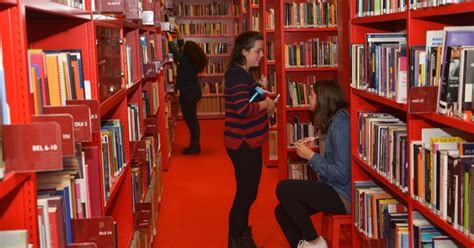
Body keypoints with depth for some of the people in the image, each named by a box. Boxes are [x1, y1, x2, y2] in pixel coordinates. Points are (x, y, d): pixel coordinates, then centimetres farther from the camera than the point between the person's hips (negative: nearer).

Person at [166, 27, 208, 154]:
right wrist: (178, 33, 21)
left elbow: (174, 50, -15)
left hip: (188, 93, -9)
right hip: (194, 91, 9)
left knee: (189, 118, -3)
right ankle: (195, 144, 22)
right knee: (192, 118, 15)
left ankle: (194, 146, 1)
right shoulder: (194, 60, 5)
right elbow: (182, 45, 19)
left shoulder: (185, 61, -20)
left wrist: (169, 37, -1)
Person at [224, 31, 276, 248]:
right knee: (246, 193, 1)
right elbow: (242, 109, -31)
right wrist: (266, 104, -17)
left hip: (246, 142, 10)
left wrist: (260, 90, 6)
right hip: (243, 143, -10)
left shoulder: (241, 73, 12)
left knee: (247, 192, 22)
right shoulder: (238, 75, -20)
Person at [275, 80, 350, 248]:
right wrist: (308, 153, 0)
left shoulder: (339, 124, -19)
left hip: (341, 195, -9)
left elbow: (342, 175, -23)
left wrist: (311, 156, -17)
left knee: (283, 189, -19)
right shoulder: (331, 121, 11)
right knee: (282, 211, 4)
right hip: (331, 188, 9)